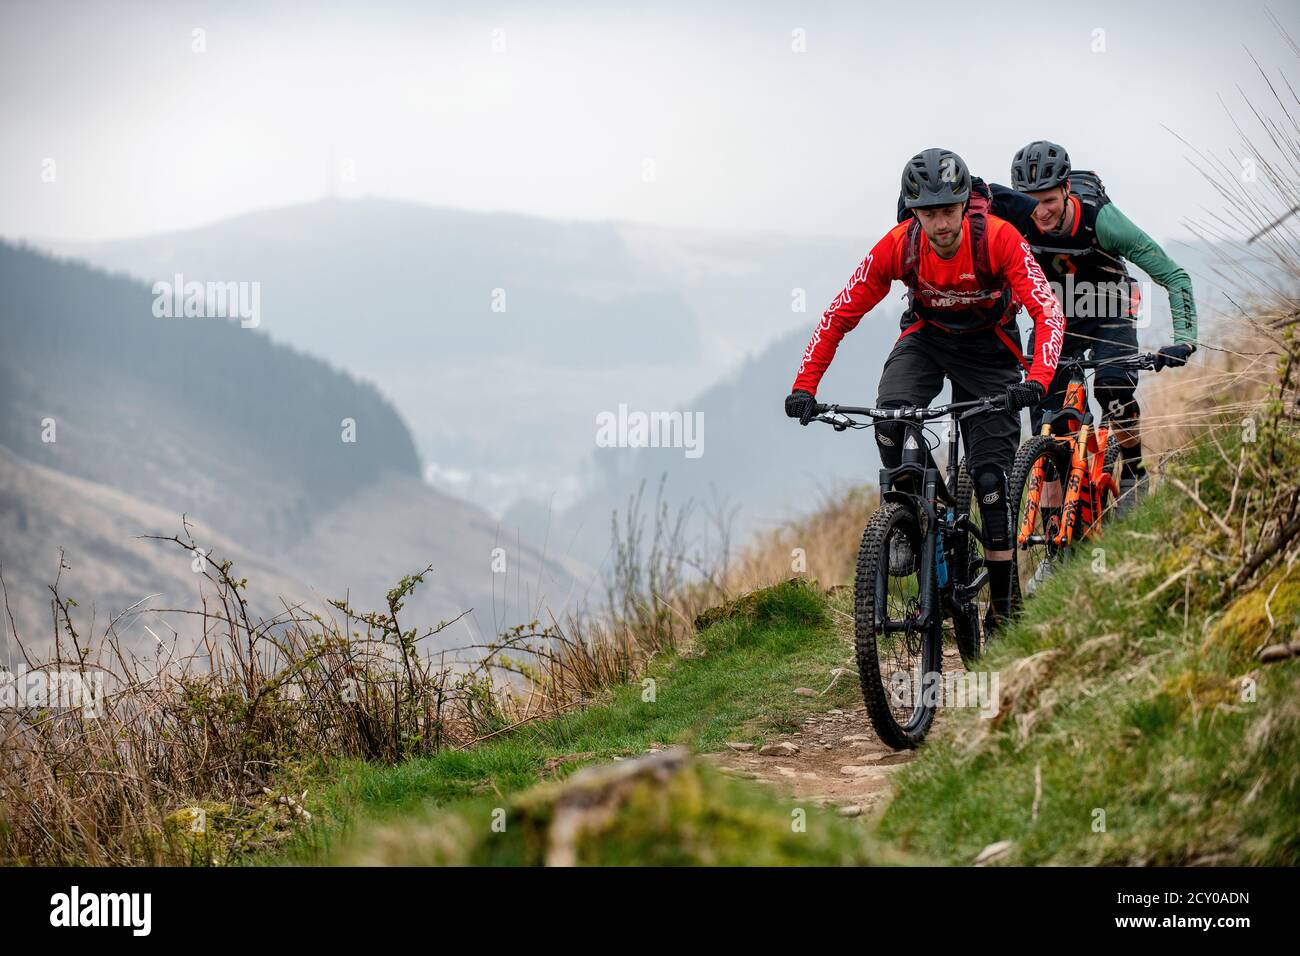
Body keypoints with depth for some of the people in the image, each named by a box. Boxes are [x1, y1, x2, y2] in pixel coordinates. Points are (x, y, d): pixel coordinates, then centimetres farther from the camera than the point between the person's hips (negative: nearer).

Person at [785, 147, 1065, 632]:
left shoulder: (999, 239, -29)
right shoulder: (897, 246, -23)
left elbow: (1048, 312, -34)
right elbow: (838, 317, -18)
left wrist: (1037, 380, -51)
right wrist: (804, 388, -27)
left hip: (988, 347, -2)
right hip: (926, 336, 2)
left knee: (990, 474, -9)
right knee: (890, 417, -30)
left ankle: (1004, 605, 0)